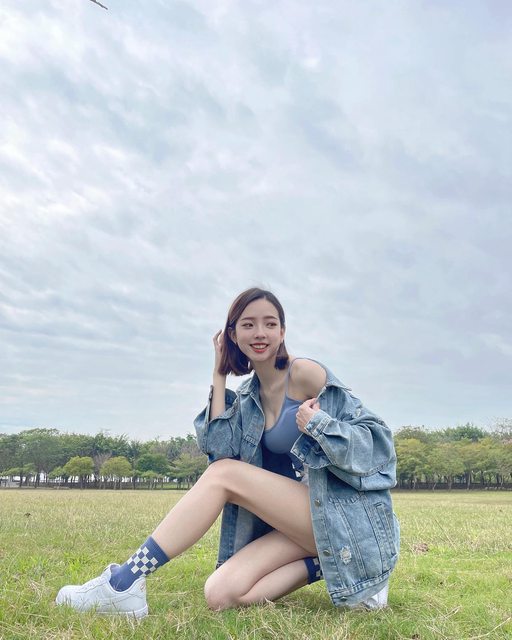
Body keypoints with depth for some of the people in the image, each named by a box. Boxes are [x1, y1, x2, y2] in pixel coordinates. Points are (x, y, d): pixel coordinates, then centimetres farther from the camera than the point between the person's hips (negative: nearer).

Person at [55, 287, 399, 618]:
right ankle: (324, 562, -2)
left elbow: (372, 437, -7)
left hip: (344, 515, -7)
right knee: (222, 595, -13)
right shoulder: (249, 395, 11)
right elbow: (218, 447, -5)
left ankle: (124, 582, -16)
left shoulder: (305, 373, -9)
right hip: (303, 521, 7)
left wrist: (317, 424, -25)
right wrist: (219, 375, -3)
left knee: (224, 474, -20)